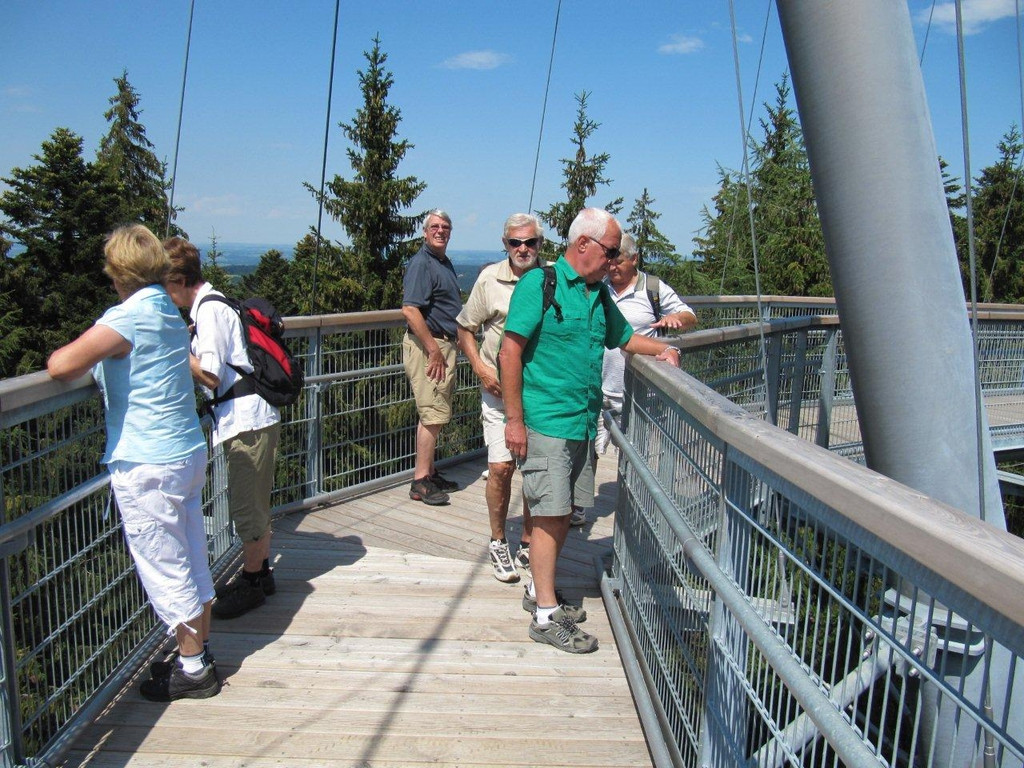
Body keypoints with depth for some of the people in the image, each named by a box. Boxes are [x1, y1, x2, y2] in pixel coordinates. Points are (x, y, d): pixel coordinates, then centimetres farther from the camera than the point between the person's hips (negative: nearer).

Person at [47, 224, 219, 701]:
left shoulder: (127, 317, -16)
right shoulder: (170, 312, 10)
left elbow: (62, 366, -25)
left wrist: (75, 358, -5)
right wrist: (96, 360, 12)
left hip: (146, 467, -8)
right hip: (189, 452, 8)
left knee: (165, 572, 5)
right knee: (192, 562, 17)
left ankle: (192, 670, 17)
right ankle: (200, 655, 30)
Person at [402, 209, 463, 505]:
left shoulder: (445, 262, 16)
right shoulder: (422, 263, -13)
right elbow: (410, 310, -23)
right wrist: (434, 351, -23)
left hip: (443, 345, 10)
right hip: (426, 346, -10)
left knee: (435, 414, 15)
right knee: (433, 414, -7)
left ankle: (430, 472, 26)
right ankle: (420, 482, 0)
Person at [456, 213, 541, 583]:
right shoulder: (489, 279, -2)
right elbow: (465, 329, 6)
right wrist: (481, 369, -7)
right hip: (499, 388, -1)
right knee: (500, 467, -4)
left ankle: (528, 543, 25)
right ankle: (498, 543, 17)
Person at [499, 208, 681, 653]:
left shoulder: (599, 292, 14)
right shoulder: (539, 283, -9)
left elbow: (623, 337, 29)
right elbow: (510, 354, -13)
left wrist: (662, 349, 9)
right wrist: (515, 420, -16)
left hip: (583, 423, 8)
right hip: (545, 423, -8)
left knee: (563, 513, 14)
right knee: (549, 515, -4)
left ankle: (539, 591, 30)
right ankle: (546, 616, 5)